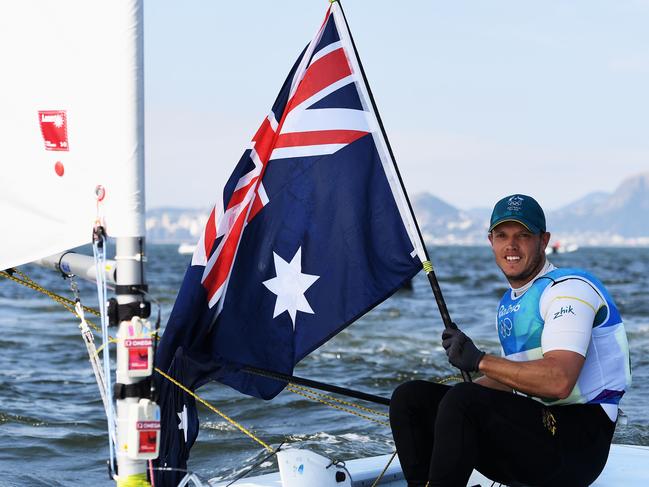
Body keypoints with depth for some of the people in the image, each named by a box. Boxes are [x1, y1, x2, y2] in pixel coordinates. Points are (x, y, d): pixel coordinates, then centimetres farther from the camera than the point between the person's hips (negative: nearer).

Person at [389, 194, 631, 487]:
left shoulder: (569, 288, -10)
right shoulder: (509, 304, 18)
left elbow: (559, 381, -25)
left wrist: (479, 360, -21)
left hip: (578, 444, -9)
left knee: (462, 401, -30)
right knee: (410, 397, -1)